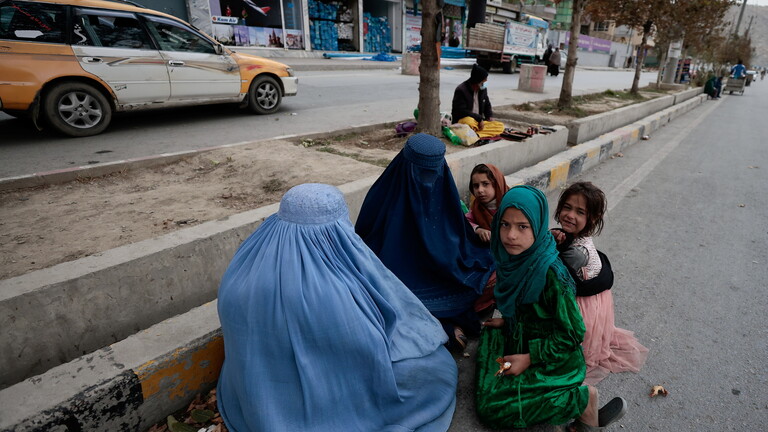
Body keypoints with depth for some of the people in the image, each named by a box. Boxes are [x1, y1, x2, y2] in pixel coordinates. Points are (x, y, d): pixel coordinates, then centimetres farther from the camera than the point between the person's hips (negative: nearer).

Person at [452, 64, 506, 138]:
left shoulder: (483, 89, 8)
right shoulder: (461, 90, -14)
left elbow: (487, 104, 24)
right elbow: (462, 111, -20)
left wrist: (490, 116, 4)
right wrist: (479, 118, -20)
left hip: (479, 121, 8)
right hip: (462, 120, -8)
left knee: (500, 126, -13)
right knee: (469, 121, -43)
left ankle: (476, 134, -25)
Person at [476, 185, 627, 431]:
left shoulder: (551, 274, -30)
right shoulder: (512, 257, -9)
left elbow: (573, 334, -21)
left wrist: (529, 358, -19)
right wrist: (506, 320, 3)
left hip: (553, 357, -7)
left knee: (492, 408, -13)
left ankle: (583, 398, -1)